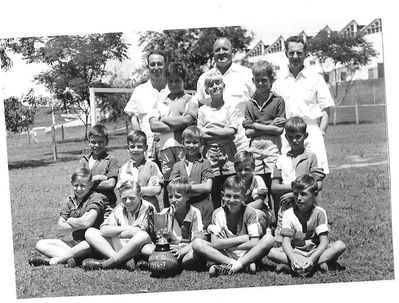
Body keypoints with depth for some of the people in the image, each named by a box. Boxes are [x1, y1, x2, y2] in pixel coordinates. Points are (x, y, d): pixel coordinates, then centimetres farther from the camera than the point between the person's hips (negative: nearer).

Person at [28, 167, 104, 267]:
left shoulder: (95, 198, -6)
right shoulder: (71, 201, 12)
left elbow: (86, 223, -21)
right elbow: (60, 226, 2)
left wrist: (70, 220, -3)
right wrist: (79, 224, -14)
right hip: (75, 242, 7)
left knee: (90, 244, -42)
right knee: (40, 244, -3)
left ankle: (55, 259, -28)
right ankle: (70, 257, -26)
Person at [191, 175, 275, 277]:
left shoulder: (249, 212, -6)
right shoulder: (218, 213, -3)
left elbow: (254, 243, -15)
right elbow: (215, 243, -13)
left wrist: (226, 244, -14)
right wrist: (243, 238, -15)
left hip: (246, 254, -1)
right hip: (224, 255, 1)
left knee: (269, 239, -27)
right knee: (197, 243, -23)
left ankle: (231, 267, -25)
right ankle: (245, 264, -24)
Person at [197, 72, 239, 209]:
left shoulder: (229, 108, 5)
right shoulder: (202, 110, 10)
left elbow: (232, 131, -7)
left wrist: (209, 131, -7)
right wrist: (223, 132, -8)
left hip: (228, 156, -1)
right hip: (210, 154, 2)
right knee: (214, 194, 5)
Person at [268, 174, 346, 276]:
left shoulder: (319, 212, -9)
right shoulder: (288, 214, -7)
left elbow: (324, 241, -17)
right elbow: (286, 241, -15)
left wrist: (312, 259, -35)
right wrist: (293, 258, -36)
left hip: (316, 251, 0)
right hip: (295, 252, 0)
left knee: (340, 245, -27)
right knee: (271, 252, -26)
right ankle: (318, 264, -28)